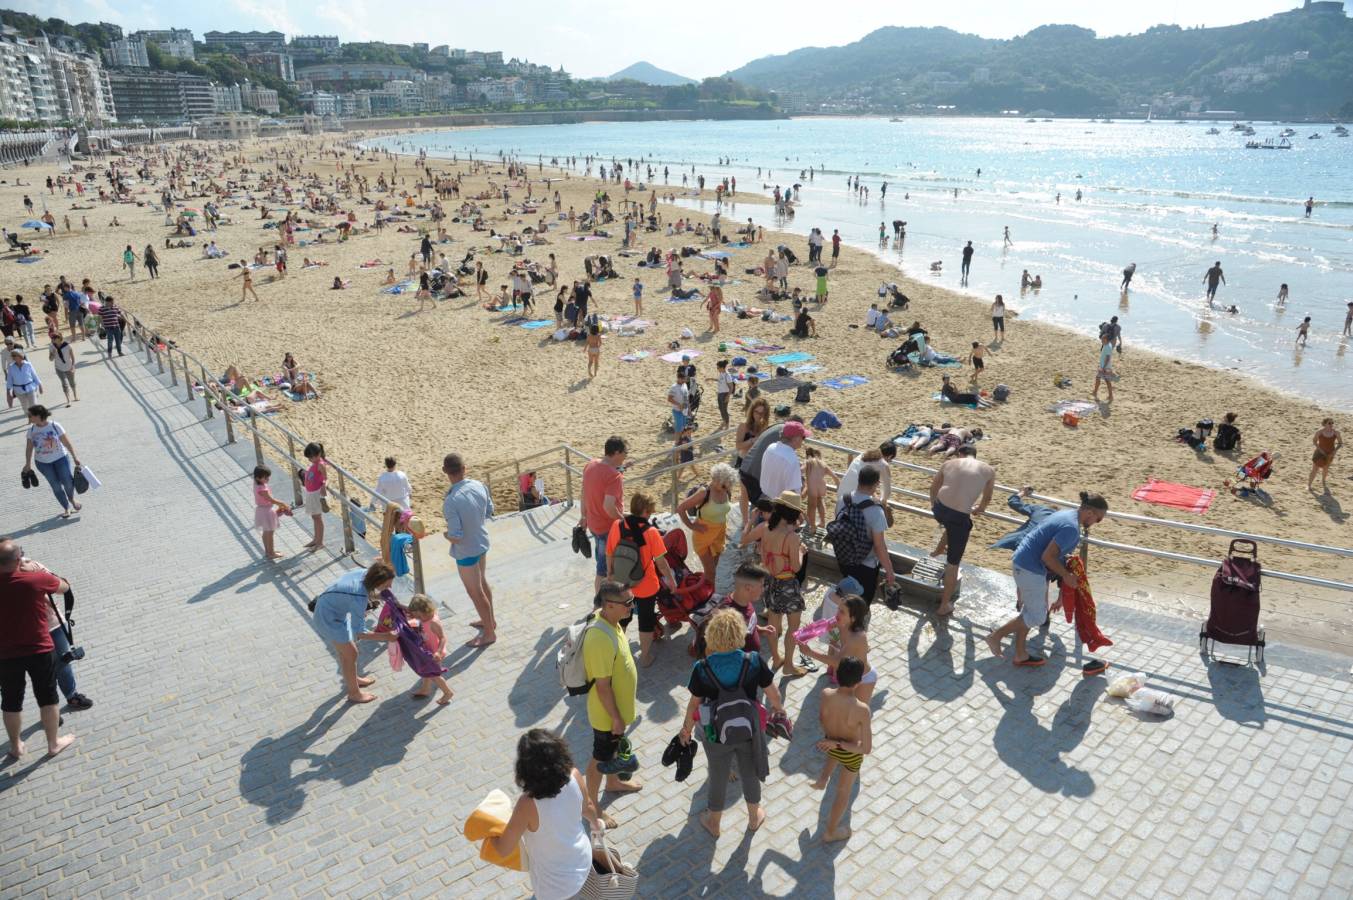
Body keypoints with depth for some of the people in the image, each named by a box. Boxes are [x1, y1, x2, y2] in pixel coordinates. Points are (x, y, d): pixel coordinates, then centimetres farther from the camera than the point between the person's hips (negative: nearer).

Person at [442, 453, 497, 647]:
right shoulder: (479, 486, -12)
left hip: (466, 552, -7)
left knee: (475, 592, 12)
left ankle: (489, 633, 28)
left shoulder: (451, 502, -32)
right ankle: (490, 619, 47)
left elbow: (456, 537, -29)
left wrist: (446, 535, -8)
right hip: (482, 543, 7)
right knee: (482, 583, 27)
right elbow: (489, 512, 3)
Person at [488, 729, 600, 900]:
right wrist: (597, 823, 21)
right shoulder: (574, 776, -24)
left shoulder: (528, 805, -37)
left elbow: (503, 849, -21)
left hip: (554, 883, -4)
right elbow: (587, 807, -2)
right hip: (582, 861, 4)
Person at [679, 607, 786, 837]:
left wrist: (687, 728, 9)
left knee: (718, 778, 23)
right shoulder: (754, 662, -21)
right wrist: (779, 708, 13)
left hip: (716, 733, -1)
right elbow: (773, 694, -9)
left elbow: (695, 704, -10)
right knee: (750, 774, 25)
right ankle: (754, 818, 49)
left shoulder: (702, 669, -23)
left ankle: (714, 823, 45)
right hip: (748, 731, 1)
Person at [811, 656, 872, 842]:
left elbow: (821, 719, -5)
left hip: (829, 744, 3)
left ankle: (822, 780, 46)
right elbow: (866, 749, -31)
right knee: (844, 790, 24)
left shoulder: (826, 695, -27)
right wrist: (837, 744, -23)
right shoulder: (861, 709, -38)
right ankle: (831, 831, 42)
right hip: (851, 754, -3)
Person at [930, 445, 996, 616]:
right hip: (959, 517, -3)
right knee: (953, 563, 12)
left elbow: (933, 487, 29)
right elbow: (987, 497, 28)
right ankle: (945, 605, 22)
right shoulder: (989, 470, 12)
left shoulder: (949, 463, 15)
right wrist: (980, 509, 50)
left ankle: (938, 550, 61)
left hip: (939, 509, 3)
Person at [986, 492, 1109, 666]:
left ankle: (1020, 655, 26)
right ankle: (996, 636, 9)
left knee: (1030, 611, 18)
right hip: (1030, 568, -10)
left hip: (1022, 562, 10)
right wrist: (1066, 576, -9)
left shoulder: (1068, 514, 10)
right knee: (1036, 617, 3)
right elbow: (1047, 557, -22)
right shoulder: (1071, 528, -21)